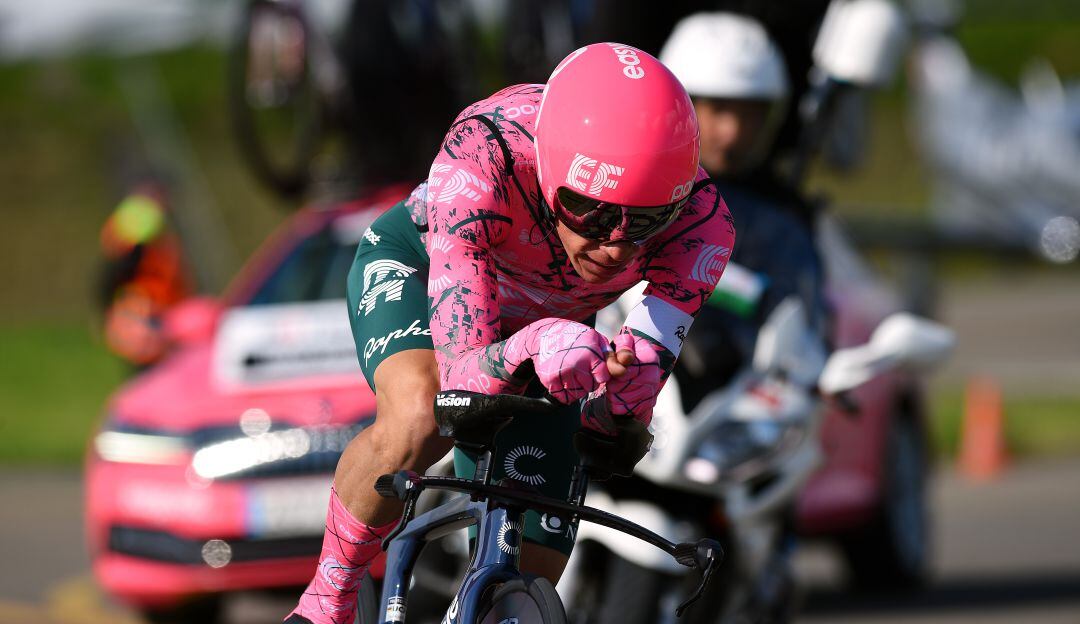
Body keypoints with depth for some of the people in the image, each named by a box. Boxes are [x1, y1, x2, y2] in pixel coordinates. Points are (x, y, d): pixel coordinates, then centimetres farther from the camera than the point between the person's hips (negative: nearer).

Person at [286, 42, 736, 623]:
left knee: (530, 577, -6)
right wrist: (534, 346, -66)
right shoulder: (482, 158, -43)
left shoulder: (699, 220, -35)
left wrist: (629, 378, -59)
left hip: (541, 324, 3)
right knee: (418, 420, -36)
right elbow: (461, 374, -45)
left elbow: (628, 412, -35)